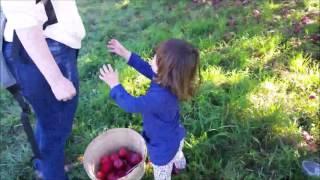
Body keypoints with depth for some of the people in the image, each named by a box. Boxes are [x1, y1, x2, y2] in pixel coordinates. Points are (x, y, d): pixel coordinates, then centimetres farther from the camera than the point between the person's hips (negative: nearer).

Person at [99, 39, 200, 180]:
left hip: (164, 147, -8)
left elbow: (131, 105, -34)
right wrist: (125, 53, -5)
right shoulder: (169, 80, -20)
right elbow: (147, 68, -5)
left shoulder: (160, 97, -46)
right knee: (176, 155, 42)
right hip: (175, 138, 9)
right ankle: (180, 167, 74)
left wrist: (114, 84, -22)